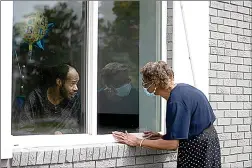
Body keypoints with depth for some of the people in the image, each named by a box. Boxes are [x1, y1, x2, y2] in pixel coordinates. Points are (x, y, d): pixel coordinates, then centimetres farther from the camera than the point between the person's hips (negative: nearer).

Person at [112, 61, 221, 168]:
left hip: (197, 149, -9)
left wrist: (137, 142, -17)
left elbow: (172, 144, -22)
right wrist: (164, 136, 5)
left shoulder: (176, 101, -23)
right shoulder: (182, 88, 3)